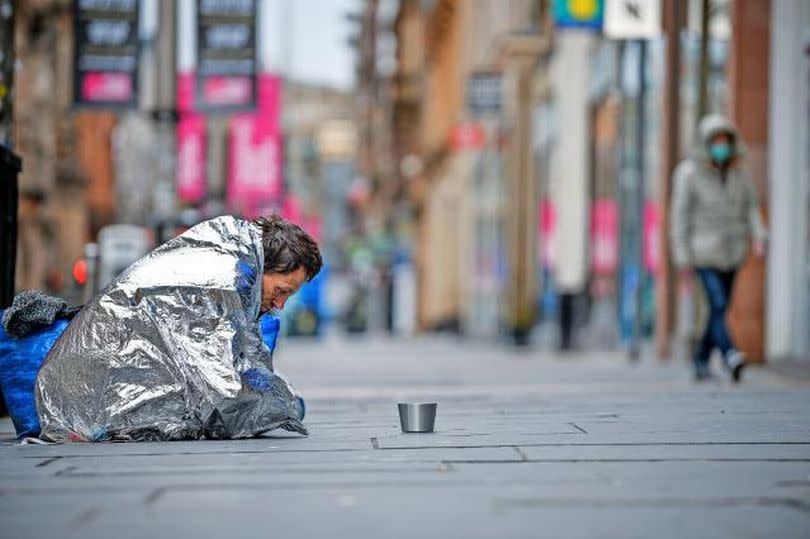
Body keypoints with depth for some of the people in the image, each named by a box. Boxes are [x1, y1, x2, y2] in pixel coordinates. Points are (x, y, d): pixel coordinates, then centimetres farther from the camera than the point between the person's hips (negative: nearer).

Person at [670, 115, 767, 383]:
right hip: (704, 250, -5)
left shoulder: (738, 172, 6)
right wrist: (683, 257, -10)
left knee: (720, 308, 9)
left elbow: (750, 207, 9)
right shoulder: (689, 172, -9)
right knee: (717, 304, -20)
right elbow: (680, 216, -8)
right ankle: (730, 356, -35)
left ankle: (701, 362, 20)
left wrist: (759, 237, -10)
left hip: (731, 251, 6)